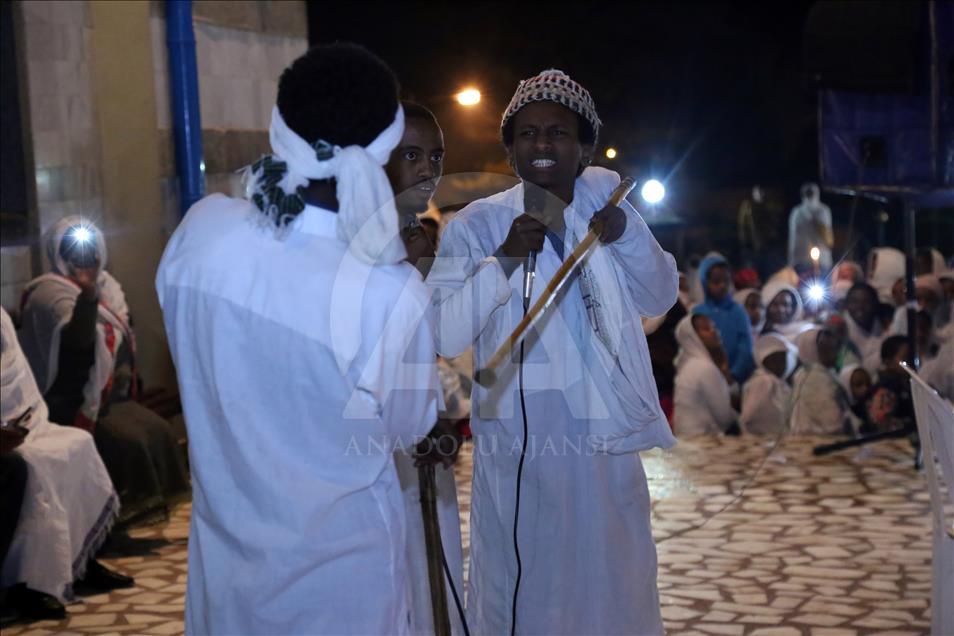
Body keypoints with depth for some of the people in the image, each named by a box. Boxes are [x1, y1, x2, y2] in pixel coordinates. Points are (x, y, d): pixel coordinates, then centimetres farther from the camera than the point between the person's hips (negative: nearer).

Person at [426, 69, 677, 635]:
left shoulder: (604, 197, 5)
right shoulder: (477, 225, -8)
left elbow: (660, 298, 9)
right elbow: (443, 336, -17)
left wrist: (628, 233, -8)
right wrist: (503, 260, -25)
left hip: (604, 442, 4)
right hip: (519, 448, -4)